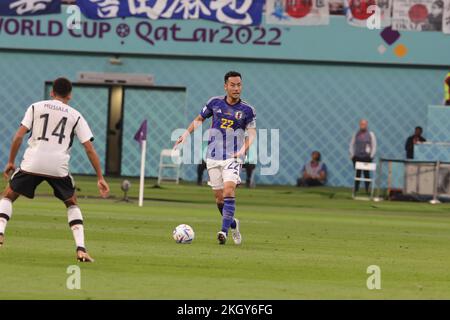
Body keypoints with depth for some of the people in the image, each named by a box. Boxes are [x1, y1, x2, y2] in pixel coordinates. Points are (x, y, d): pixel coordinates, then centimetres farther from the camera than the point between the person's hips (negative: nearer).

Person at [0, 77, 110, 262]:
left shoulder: (36, 107, 14)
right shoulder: (75, 116, 15)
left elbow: (19, 136, 4)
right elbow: (89, 149, 7)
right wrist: (100, 178, 9)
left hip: (32, 163, -1)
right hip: (59, 166, 1)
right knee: (72, 204, 21)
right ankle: (81, 249, 7)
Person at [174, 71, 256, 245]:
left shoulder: (247, 110, -2)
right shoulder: (215, 103, 2)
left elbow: (252, 133, 2)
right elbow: (199, 119, 16)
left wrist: (243, 150, -15)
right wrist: (186, 134, 3)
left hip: (233, 158, -2)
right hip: (213, 157, 2)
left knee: (229, 190, -22)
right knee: (219, 197, 4)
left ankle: (224, 231, -24)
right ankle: (233, 224, 30)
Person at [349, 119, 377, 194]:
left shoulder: (371, 134, 3)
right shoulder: (356, 134, 9)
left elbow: (374, 146, 3)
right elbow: (352, 145, 13)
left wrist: (371, 156, -4)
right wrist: (352, 155, 4)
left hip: (366, 157, -2)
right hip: (357, 157, 2)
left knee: (366, 173, -2)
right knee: (357, 173, 1)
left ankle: (367, 190, 2)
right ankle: (356, 189, 3)